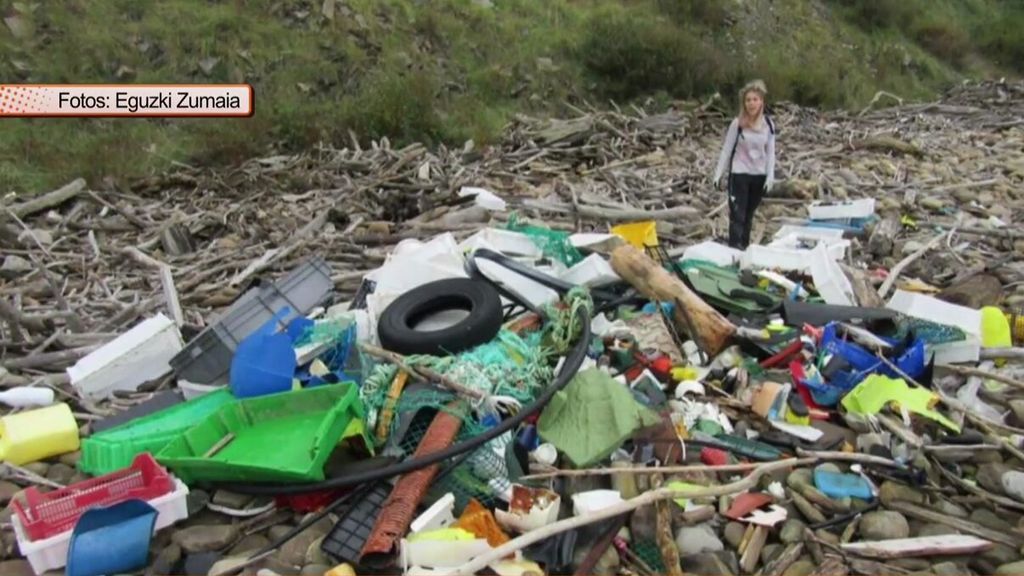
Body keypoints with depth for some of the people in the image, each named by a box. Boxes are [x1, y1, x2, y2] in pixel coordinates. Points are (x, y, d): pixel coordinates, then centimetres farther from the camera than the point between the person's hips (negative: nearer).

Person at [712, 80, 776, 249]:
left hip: (759, 175, 3)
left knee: (749, 214, 13)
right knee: (737, 215, -7)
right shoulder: (737, 123, -9)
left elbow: (770, 152, 4)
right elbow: (726, 149, -4)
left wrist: (770, 176, -3)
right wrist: (718, 174, -5)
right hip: (739, 174, -3)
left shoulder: (768, 124, -1)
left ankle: (744, 247, 23)